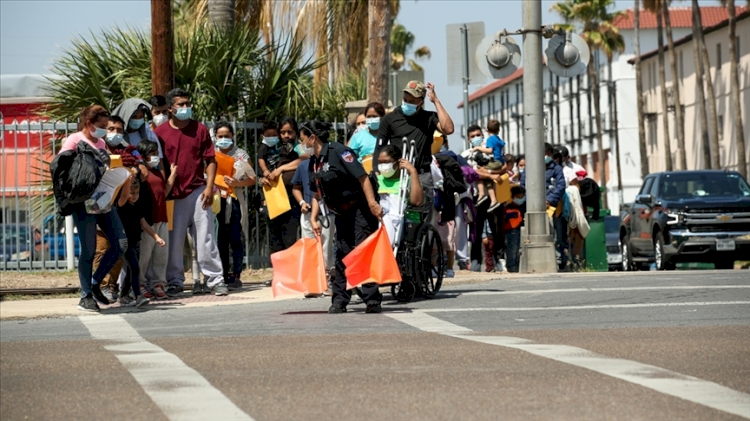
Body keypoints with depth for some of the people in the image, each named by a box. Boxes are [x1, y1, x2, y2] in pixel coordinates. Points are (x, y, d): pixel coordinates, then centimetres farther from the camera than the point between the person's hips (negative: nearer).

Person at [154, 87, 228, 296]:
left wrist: (209, 187, -5)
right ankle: (175, 281, 13)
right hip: (173, 195, 0)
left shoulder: (200, 129, 6)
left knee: (205, 238, 1)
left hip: (198, 191, 0)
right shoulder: (160, 132, 2)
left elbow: (210, 160, 6)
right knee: (174, 240, 4)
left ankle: (215, 280, 4)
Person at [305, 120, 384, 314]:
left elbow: (362, 177, -22)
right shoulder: (313, 163, 9)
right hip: (342, 214, 8)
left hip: (360, 209, -8)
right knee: (342, 256, 8)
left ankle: (372, 300, -9)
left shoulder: (338, 151, -17)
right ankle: (339, 300, 12)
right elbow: (316, 194, 17)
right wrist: (313, 218, 8)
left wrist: (372, 204, -28)